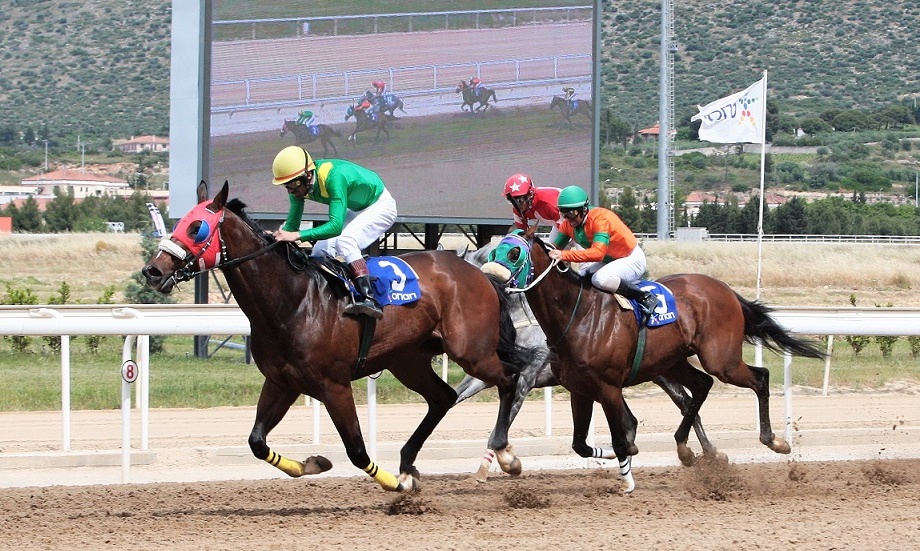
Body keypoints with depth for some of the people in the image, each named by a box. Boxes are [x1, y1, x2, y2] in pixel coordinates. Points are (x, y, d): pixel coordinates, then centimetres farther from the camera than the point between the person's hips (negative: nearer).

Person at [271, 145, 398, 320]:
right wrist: (277, 235, -29)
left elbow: (335, 226, -46)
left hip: (379, 205, -9)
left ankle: (369, 299, -39)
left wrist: (298, 235, -54)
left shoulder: (334, 177, -39)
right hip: (355, 210, 9)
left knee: (345, 241, -30)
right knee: (321, 250, -4)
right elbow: (292, 224, -7)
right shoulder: (299, 183, -15)